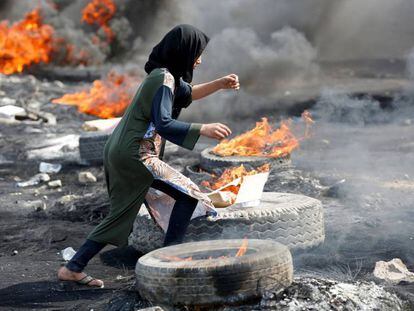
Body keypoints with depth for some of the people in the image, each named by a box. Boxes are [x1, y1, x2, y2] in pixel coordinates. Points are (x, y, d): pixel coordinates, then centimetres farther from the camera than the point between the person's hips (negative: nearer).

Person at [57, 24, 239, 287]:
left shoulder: (164, 74, 14)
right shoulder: (163, 79, -15)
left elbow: (188, 93, 32)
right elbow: (163, 124, -24)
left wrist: (219, 84, 21)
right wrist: (203, 129, -28)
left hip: (122, 153, 10)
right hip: (136, 155, -10)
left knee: (120, 217, 16)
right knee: (188, 195, -2)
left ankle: (73, 268, 18)